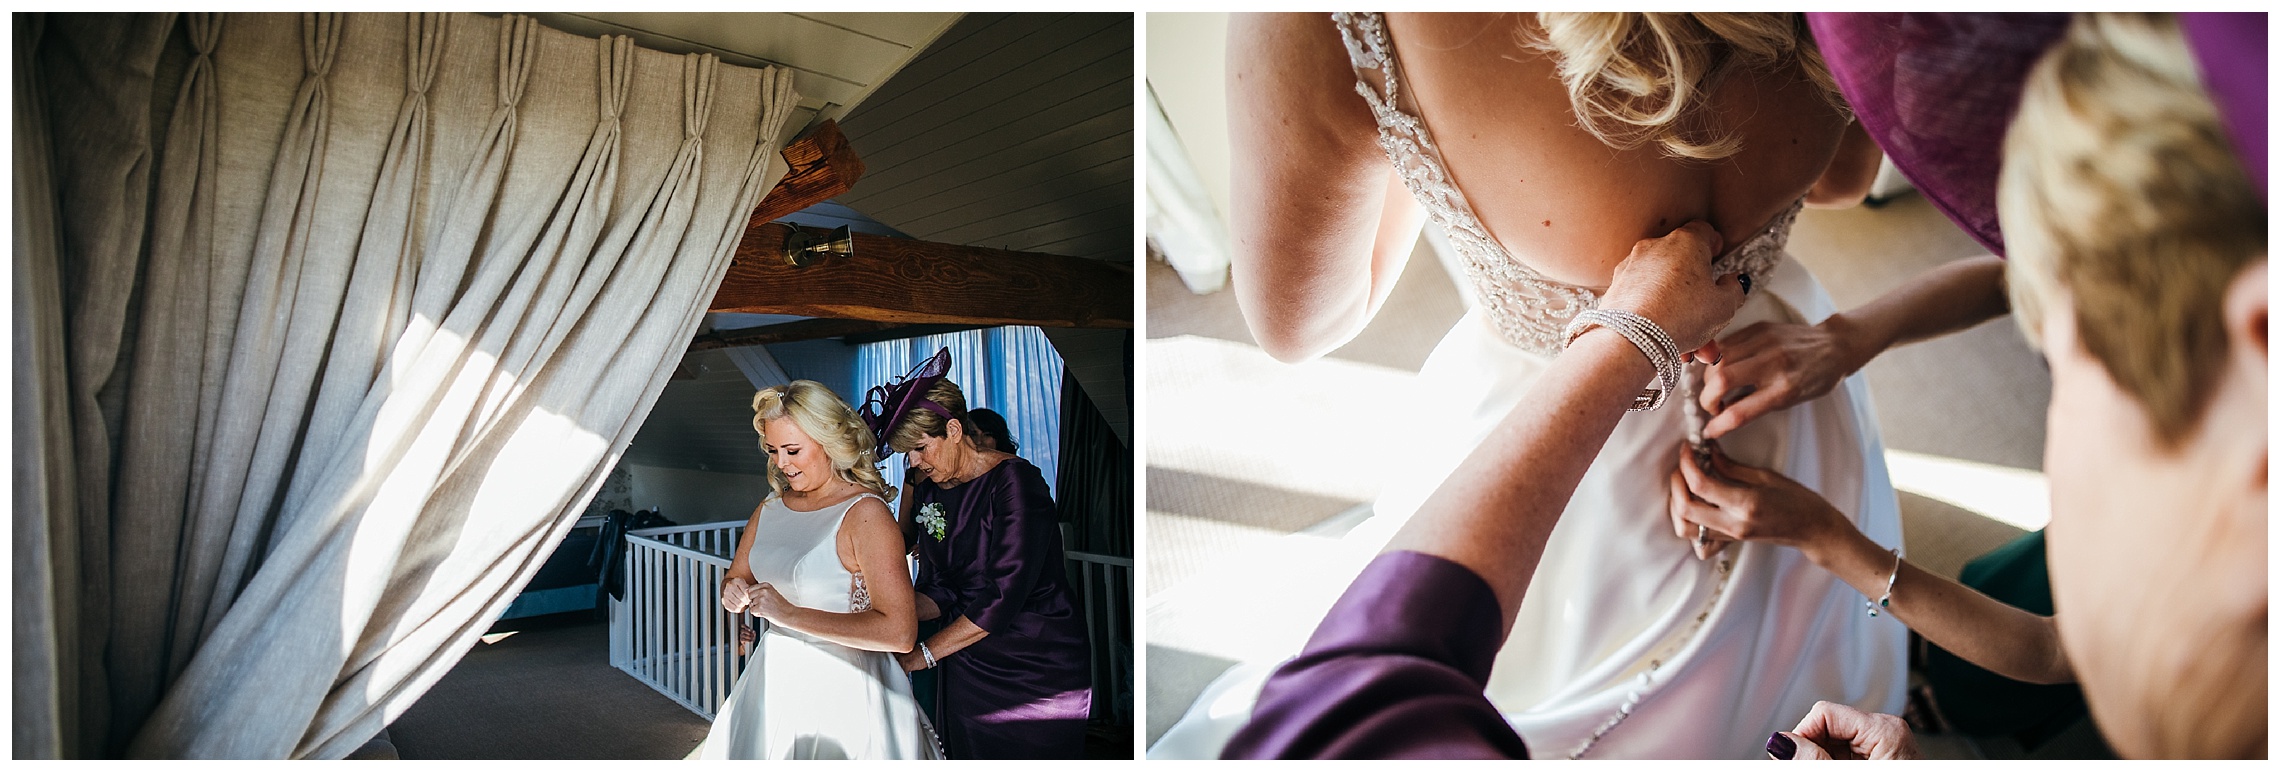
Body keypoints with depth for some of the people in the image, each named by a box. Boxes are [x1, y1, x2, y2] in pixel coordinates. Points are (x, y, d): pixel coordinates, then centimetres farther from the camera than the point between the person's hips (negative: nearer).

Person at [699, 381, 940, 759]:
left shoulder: (864, 513, -17)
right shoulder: (772, 506, 6)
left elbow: (900, 632, -26)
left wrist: (791, 614, -24)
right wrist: (734, 593, -8)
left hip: (842, 691, -7)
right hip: (773, 682, 7)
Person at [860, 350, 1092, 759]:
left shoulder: (1014, 481, -17)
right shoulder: (928, 492, 6)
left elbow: (1003, 597, -21)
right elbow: (938, 591, 5)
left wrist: (923, 653, -17)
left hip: (1037, 664, -6)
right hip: (967, 666, 6)